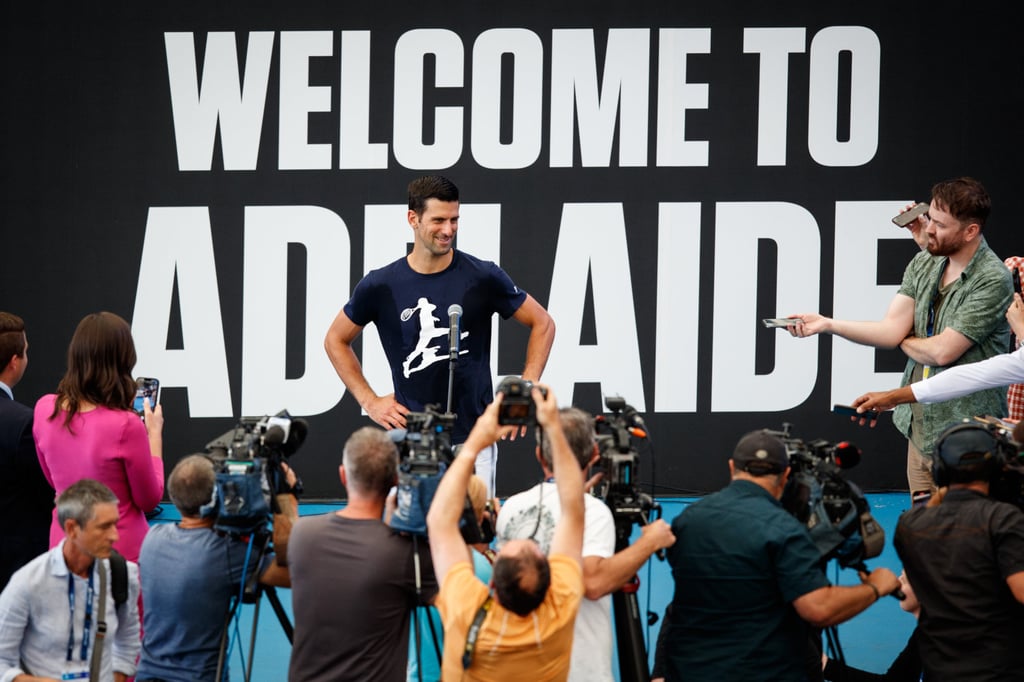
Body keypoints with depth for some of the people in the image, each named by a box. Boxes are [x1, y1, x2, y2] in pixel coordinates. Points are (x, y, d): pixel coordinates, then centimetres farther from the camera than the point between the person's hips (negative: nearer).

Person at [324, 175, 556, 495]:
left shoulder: (483, 277, -2)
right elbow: (336, 340, 16)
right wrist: (369, 401, 8)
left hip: (474, 440, -1)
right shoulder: (380, 286, 0)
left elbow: (542, 324, 10)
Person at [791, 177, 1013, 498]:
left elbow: (942, 351, -18)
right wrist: (827, 324, -9)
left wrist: (904, 340, 1)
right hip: (921, 428, 7)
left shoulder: (993, 281, -16)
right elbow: (892, 328, 2)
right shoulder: (923, 264, 8)